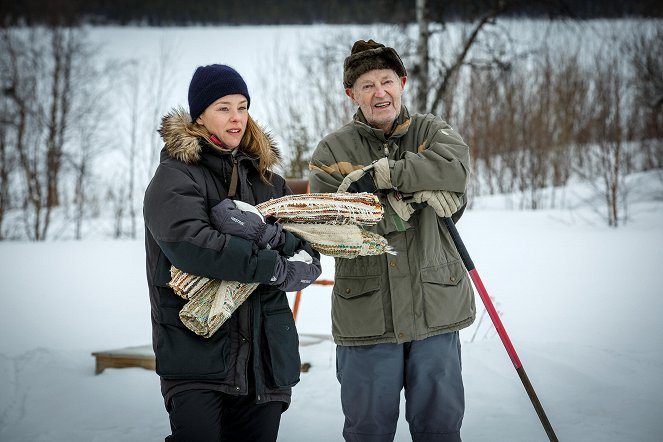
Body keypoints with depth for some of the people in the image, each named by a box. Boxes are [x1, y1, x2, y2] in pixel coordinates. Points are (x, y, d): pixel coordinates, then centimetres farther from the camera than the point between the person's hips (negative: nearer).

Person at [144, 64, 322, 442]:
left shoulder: (266, 178, 16)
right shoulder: (175, 175, 0)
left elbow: (309, 256, 6)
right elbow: (188, 243, -19)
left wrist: (269, 233, -15)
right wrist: (277, 267, -14)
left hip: (264, 353, 5)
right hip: (196, 352, -5)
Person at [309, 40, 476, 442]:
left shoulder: (431, 132, 6)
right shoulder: (332, 151, 2)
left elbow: (456, 166, -17)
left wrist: (380, 174, -21)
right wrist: (409, 200, -19)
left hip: (434, 308, 1)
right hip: (366, 314, -1)